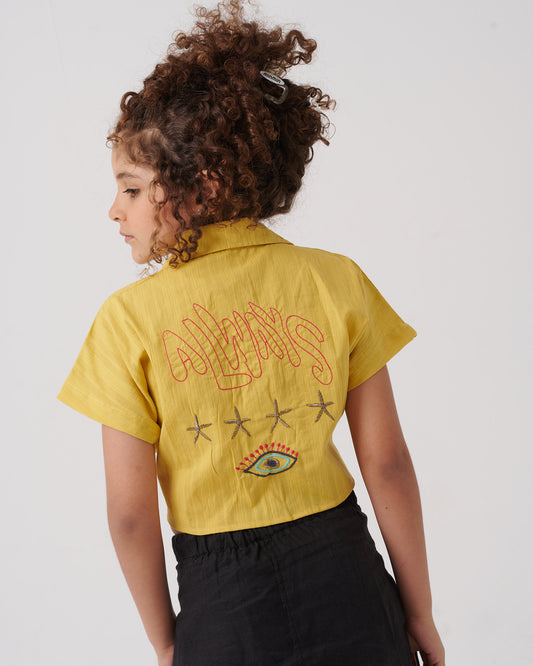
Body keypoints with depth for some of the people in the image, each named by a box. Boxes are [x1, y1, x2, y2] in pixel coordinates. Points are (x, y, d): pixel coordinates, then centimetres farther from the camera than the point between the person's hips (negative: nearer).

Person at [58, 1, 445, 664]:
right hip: (346, 584, 2)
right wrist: (418, 611, 7)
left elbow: (130, 514, -10)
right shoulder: (336, 281, -10)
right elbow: (388, 465, -6)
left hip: (224, 608, -1)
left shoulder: (130, 319, -15)